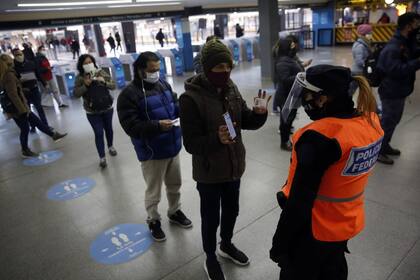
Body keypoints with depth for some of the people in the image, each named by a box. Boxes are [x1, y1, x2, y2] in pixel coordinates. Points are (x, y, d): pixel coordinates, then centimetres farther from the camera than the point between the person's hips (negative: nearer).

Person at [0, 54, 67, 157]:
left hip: (17, 108, 9)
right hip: (17, 109, -9)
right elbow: (13, 95, -26)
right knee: (25, 129, 5)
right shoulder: (9, 75, -21)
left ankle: (53, 135, 25)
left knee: (36, 121, 15)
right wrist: (22, 110, -23)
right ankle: (25, 151, 20)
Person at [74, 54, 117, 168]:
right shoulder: (79, 78, -6)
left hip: (107, 108, 2)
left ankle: (111, 146, 43)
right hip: (92, 112, -2)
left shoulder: (101, 73, -5)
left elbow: (113, 86, -5)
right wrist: (85, 85, -23)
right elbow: (76, 94, -9)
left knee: (108, 128, 19)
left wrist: (104, 82, -24)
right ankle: (102, 157, 4)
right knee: (98, 133, -4)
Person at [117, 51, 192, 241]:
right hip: (152, 153, -6)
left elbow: (174, 107, 17)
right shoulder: (129, 94, -17)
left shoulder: (163, 85, 5)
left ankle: (175, 212, 46)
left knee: (175, 185, 23)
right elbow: (131, 126, -22)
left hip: (173, 147, 7)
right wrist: (157, 125, -33)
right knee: (154, 191, 12)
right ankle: (153, 221, 36)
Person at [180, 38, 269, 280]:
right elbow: (191, 143, -21)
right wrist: (216, 139, -39)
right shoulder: (191, 98, -21)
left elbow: (246, 121, 5)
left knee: (232, 210, 24)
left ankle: (226, 245, 52)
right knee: (211, 217, 14)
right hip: (209, 172, -6)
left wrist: (260, 114, -17)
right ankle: (211, 258, 41)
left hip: (234, 166, 6)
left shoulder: (231, 88, -3)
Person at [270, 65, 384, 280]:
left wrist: (280, 243, -15)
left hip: (313, 229, -6)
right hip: (348, 223, 7)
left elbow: (300, 200, -25)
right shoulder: (371, 120, -9)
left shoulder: (320, 137, -32)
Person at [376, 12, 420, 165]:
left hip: (399, 90, 10)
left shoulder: (405, 43, 9)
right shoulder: (393, 47, -22)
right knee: (388, 122, 1)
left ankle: (385, 146, 36)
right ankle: (378, 150, 15)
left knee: (393, 120, 20)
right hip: (392, 92, -10)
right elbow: (397, 70, -30)